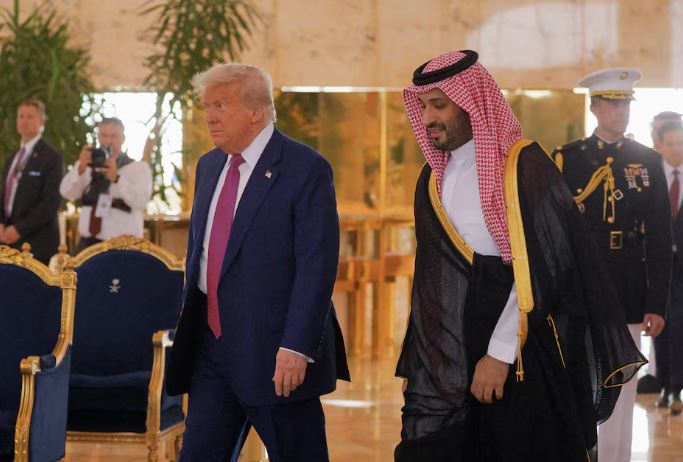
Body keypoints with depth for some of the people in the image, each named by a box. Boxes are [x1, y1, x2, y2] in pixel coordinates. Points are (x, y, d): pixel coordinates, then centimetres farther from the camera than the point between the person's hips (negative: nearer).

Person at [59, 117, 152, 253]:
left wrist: (116, 177, -26)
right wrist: (80, 167, -15)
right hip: (88, 243, 4)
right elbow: (67, 193, 1)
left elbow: (141, 201, -14)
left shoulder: (139, 168, 3)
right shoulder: (89, 167, 15)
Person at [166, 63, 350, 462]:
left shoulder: (305, 169, -11)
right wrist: (189, 324, 18)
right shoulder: (210, 166, 13)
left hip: (277, 354, -7)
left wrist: (296, 347, -21)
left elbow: (317, 267, -16)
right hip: (212, 347, 7)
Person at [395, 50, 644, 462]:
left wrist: (500, 354, -17)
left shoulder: (524, 165, -9)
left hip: (525, 352, -6)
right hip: (446, 358, 6)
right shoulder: (433, 180, 12)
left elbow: (539, 270, -15)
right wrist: (415, 362, 9)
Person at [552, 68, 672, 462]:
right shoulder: (567, 159, 2)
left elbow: (661, 238, 3)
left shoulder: (648, 161, 5)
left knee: (621, 393, 6)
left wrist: (657, 304, -2)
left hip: (628, 296, 1)